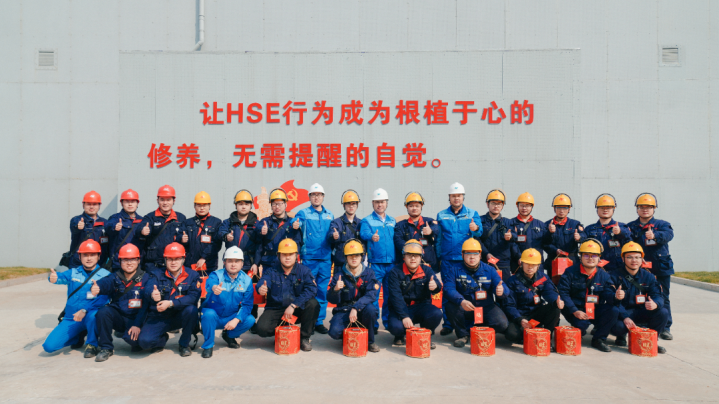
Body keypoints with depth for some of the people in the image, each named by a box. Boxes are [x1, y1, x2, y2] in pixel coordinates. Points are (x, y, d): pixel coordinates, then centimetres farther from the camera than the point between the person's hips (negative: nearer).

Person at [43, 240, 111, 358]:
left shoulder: (105, 275, -5)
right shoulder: (73, 272, 5)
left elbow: (103, 299, -18)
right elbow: (63, 277, -17)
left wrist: (85, 310, -30)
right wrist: (53, 278, -41)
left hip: (90, 314, -3)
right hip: (70, 319, 3)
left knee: (93, 315, -38)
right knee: (49, 345, -11)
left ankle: (92, 344, -9)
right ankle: (79, 337, 19)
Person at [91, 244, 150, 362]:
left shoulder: (145, 278, -6)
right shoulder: (115, 278, 2)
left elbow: (145, 305, -13)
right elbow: (104, 283, -21)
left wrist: (137, 325, -20)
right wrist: (95, 288, -45)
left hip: (136, 320, -3)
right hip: (119, 317, 3)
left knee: (131, 338, -31)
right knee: (103, 312, -26)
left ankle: (137, 343, 9)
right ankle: (106, 348, -8)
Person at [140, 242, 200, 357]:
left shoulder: (192, 275, -5)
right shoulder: (158, 274, -2)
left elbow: (193, 296, -19)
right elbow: (147, 290, -22)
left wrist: (171, 303, -30)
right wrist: (152, 295, -47)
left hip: (180, 316, 0)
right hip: (159, 317, 0)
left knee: (191, 309, -32)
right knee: (145, 341, -24)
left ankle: (184, 344, -6)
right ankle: (163, 339, 17)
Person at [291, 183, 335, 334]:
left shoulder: (329, 215, 14)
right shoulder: (303, 213, 5)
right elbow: (294, 223, -11)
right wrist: (295, 224, -31)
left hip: (325, 258, 3)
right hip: (309, 258, -3)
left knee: (322, 291, 6)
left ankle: (319, 321, 15)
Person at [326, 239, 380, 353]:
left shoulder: (369, 273, -4)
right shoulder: (339, 274, -3)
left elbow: (371, 295, -18)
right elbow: (332, 300, -6)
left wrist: (355, 308, -32)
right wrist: (335, 289, -29)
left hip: (362, 310, 0)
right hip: (344, 311, 0)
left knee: (370, 309, -33)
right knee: (334, 332, -27)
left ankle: (369, 341, -7)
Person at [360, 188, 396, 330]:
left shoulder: (392, 221, 15)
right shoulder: (367, 220, 2)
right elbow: (364, 233, -17)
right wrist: (372, 236, -40)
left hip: (391, 263, 4)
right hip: (375, 263, -4)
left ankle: (388, 321, 20)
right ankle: (372, 323, 5)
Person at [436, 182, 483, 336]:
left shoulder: (472, 214, 6)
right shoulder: (441, 215, 9)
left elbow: (479, 232, -7)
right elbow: (438, 238, 10)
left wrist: (476, 229, -30)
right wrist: (438, 257, 4)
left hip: (466, 260, -1)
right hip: (447, 260, 1)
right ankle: (447, 324, 13)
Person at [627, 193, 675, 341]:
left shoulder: (662, 224, 3)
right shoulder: (631, 227, 7)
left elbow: (668, 234, -18)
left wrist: (654, 235, -40)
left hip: (661, 268, 0)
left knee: (663, 298, 6)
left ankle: (665, 328, 16)